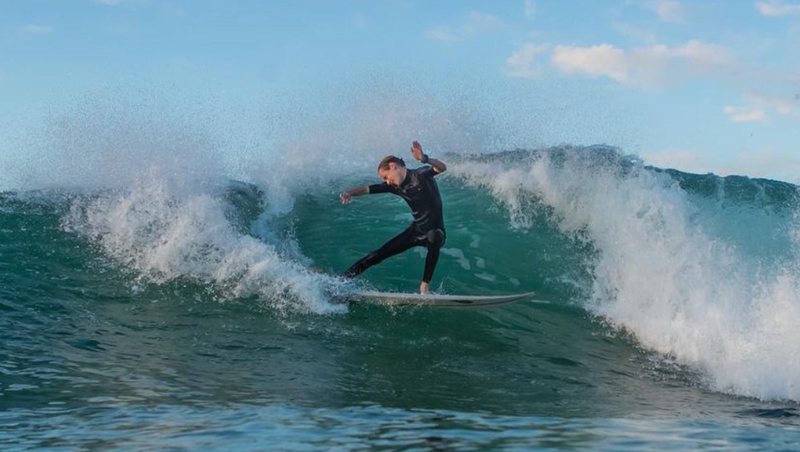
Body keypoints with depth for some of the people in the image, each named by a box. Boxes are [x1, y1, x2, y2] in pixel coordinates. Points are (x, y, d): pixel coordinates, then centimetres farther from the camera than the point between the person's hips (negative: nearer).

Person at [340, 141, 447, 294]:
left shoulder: (421, 175, -18)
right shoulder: (395, 186, 0)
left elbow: (442, 168, -37)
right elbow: (367, 189, 1)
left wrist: (424, 159, -57)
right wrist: (349, 193, -19)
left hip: (435, 231, -6)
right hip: (415, 230, 6)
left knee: (434, 238, -42)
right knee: (378, 255, 3)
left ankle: (425, 285, -33)